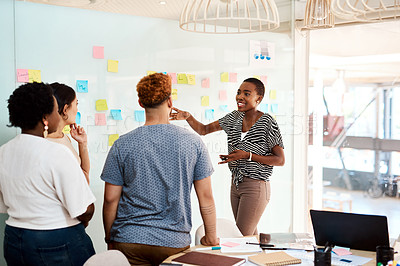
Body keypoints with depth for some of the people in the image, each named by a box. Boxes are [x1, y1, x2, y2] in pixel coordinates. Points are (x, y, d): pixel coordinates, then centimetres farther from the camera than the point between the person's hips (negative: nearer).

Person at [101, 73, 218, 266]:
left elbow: (110, 199, -1)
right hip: (175, 242, 0)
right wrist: (211, 236, 10)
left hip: (129, 242, 0)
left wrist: (110, 239, 11)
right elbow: (206, 196, -2)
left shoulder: (122, 145, -4)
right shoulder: (193, 142, -3)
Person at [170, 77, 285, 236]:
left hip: (256, 187, -7)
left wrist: (247, 156, -20)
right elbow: (204, 130, 12)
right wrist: (188, 117, -8)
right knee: (249, 236, 15)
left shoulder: (267, 123, -12)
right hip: (236, 184, 7)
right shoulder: (234, 118, 7)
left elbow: (280, 160, -11)